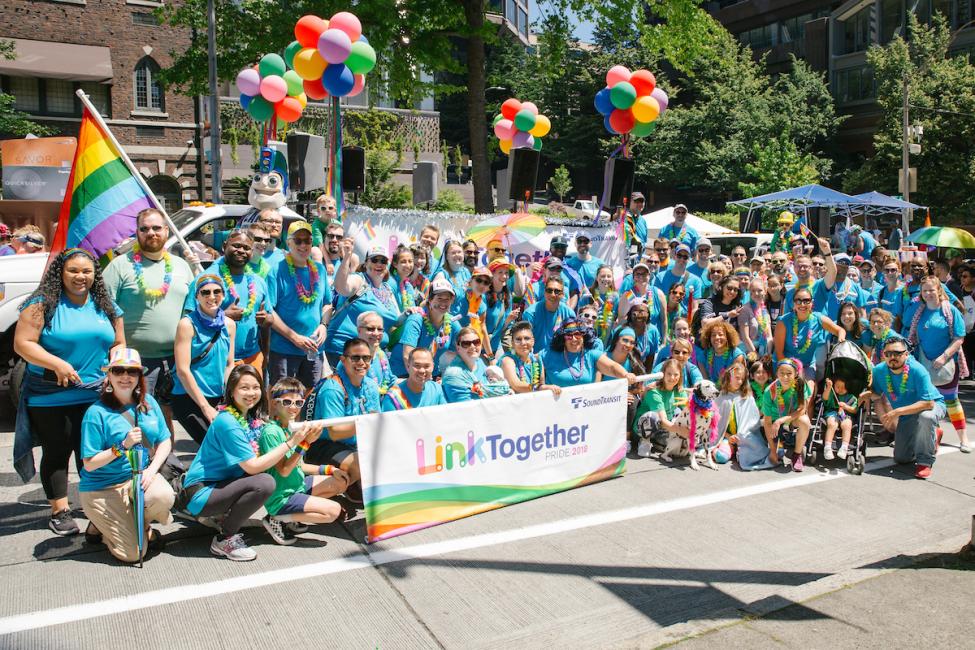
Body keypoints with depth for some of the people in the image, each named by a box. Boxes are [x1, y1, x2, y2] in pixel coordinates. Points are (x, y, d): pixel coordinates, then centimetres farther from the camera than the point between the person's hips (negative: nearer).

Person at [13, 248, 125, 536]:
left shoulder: (106, 307, 9)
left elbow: (119, 344, 15)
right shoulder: (43, 304, -5)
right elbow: (22, 344, -10)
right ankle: (59, 511, 16)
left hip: (95, 395, 3)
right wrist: (57, 364, -21)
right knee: (57, 453, 6)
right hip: (51, 398, -3)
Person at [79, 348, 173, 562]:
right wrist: (123, 446, -25)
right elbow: (89, 464, -13)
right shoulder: (97, 412, -14)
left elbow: (165, 441, 5)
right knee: (132, 552, -12)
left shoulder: (148, 402, 1)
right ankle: (99, 526, 20)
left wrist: (151, 469, -12)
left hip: (140, 475, 4)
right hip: (103, 488, -4)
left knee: (163, 496, -32)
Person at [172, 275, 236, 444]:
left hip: (219, 399, 5)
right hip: (189, 398, -5)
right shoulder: (188, 324, -9)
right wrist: (205, 407, -14)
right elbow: (183, 370, -13)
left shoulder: (229, 324, 8)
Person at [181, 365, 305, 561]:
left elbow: (255, 459, 1)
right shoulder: (227, 422, -22)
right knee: (264, 483, -25)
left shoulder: (250, 418, 5)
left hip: (219, 484, 9)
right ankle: (224, 540, -9)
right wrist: (290, 442, -23)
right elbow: (253, 466, -24)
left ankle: (221, 516, 7)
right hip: (200, 494, -9)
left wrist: (302, 440, -6)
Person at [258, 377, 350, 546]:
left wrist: (329, 469, 11)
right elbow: (284, 470, -23)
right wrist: (304, 443, -30)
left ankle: (298, 513, 8)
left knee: (341, 482, 14)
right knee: (334, 510, -18)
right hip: (281, 497, -9)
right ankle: (279, 519, -6)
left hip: (298, 485, 9)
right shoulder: (271, 431, -20)